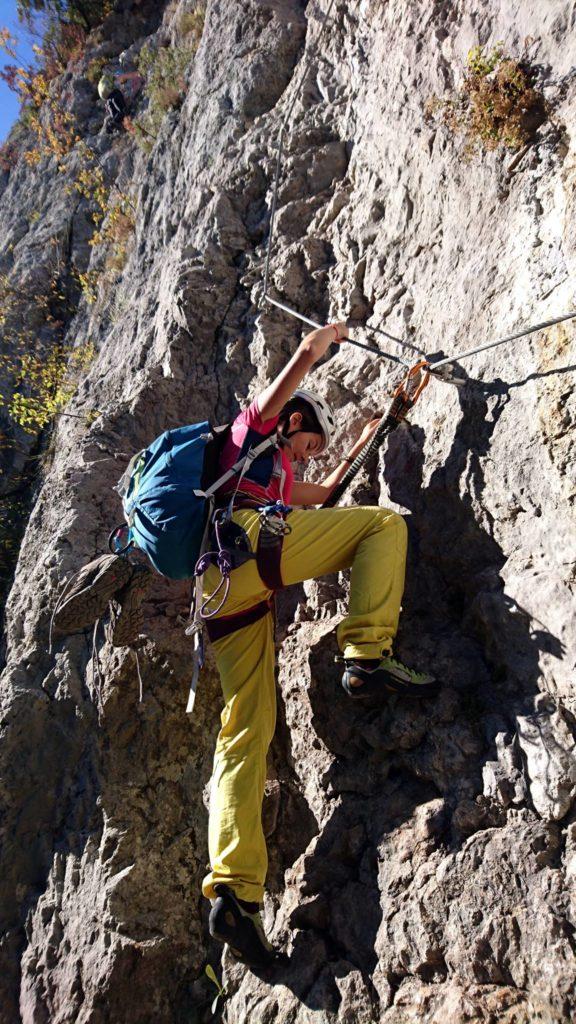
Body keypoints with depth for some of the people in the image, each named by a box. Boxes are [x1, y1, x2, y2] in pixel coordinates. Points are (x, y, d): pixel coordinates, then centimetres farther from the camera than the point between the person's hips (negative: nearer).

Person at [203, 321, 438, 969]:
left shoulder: (271, 470, 44)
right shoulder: (254, 426, 22)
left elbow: (322, 493, 52)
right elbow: (307, 353, 14)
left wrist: (366, 437, 56)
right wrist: (331, 335, 37)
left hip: (218, 590, 8)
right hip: (248, 538, -8)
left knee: (245, 731, -1)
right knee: (384, 522, -1)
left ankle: (233, 889, -10)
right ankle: (367, 656, -19)